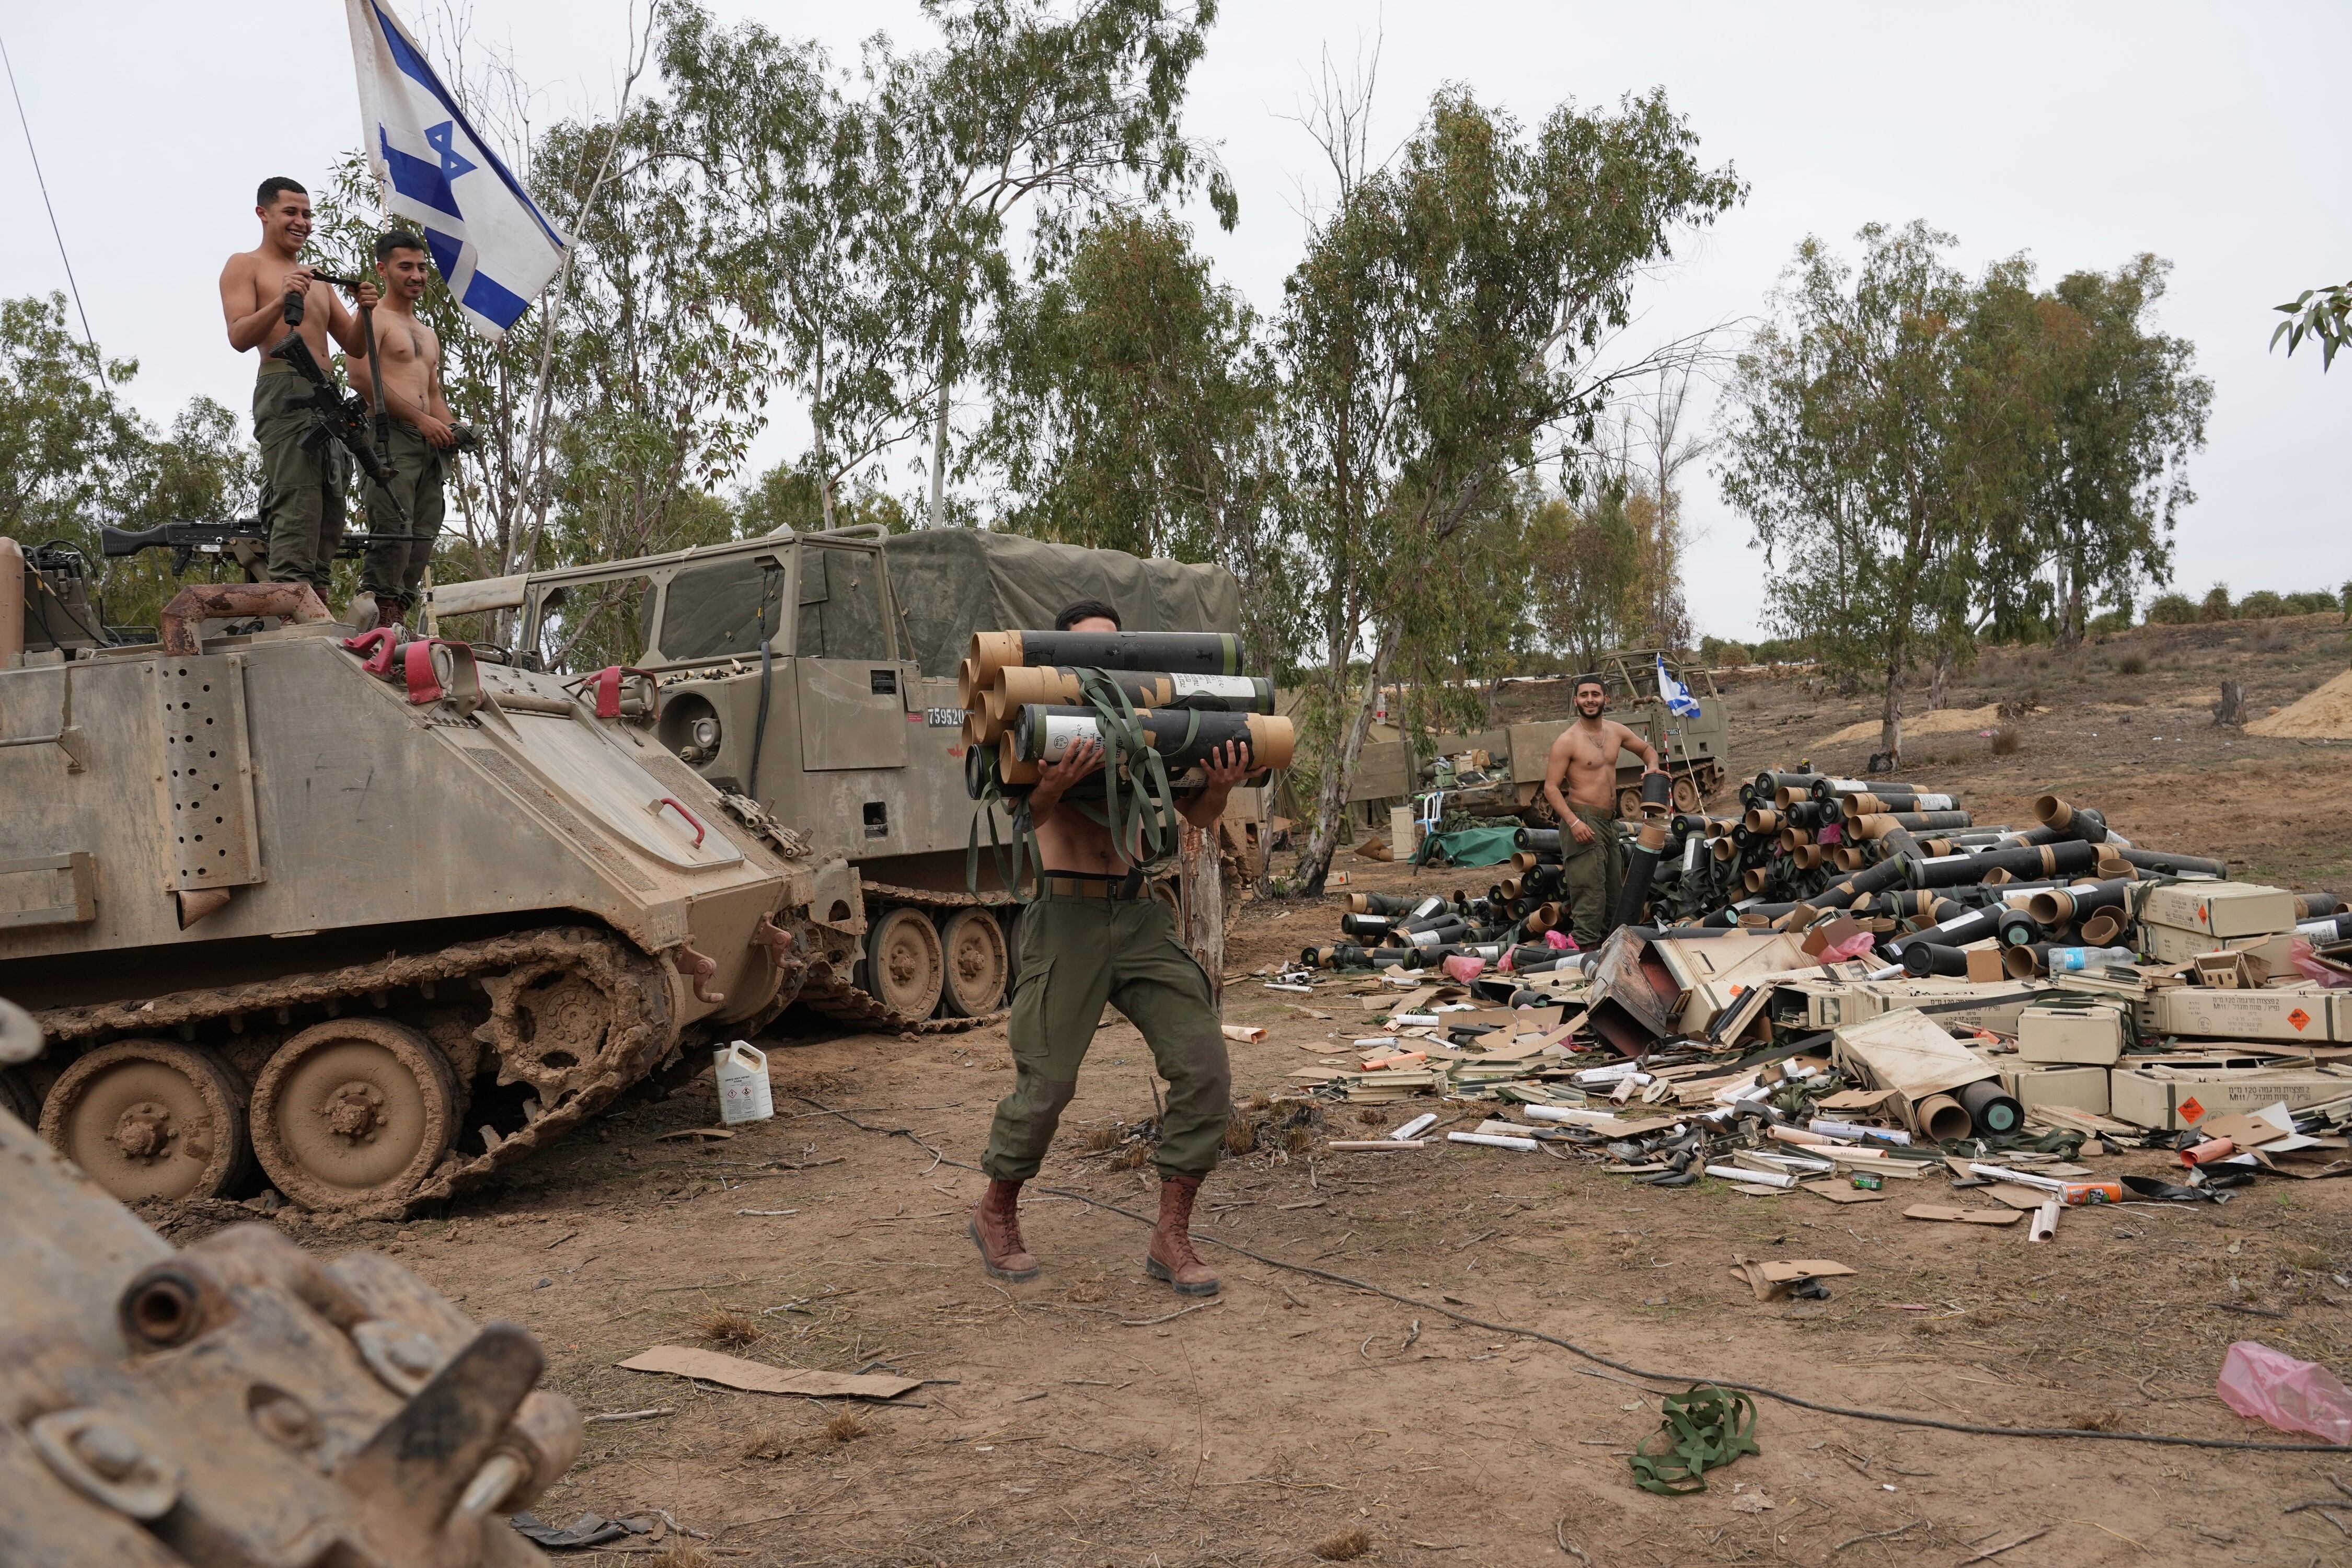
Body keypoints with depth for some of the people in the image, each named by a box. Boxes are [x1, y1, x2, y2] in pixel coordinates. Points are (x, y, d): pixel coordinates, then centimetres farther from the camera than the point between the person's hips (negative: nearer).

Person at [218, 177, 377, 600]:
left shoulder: (317, 278, 28)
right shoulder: (245, 266, 9)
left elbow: (354, 346, 22)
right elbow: (239, 337, -5)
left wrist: (364, 311, 2)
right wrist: (282, 301, -19)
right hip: (284, 390, -7)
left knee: (330, 512, 1)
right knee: (297, 504, -19)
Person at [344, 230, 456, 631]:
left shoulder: (429, 335, 29)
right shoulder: (374, 320, 3)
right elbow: (362, 379, -11)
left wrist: (450, 431, 9)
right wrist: (422, 419, -14)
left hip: (429, 445, 8)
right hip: (390, 436, -8)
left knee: (423, 537, -1)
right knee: (394, 530, -19)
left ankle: (393, 619, -2)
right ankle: (378, 612, -19)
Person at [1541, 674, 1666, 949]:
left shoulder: (1616, 731, 7)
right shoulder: (1567, 741, -12)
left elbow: (1646, 749, 25)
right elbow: (1551, 787, -14)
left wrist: (1652, 768, 1)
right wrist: (1573, 822, -25)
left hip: (1610, 821, 8)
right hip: (1583, 821, -8)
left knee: (1615, 891, 15)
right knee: (1589, 890, -11)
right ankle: (1587, 949, -7)